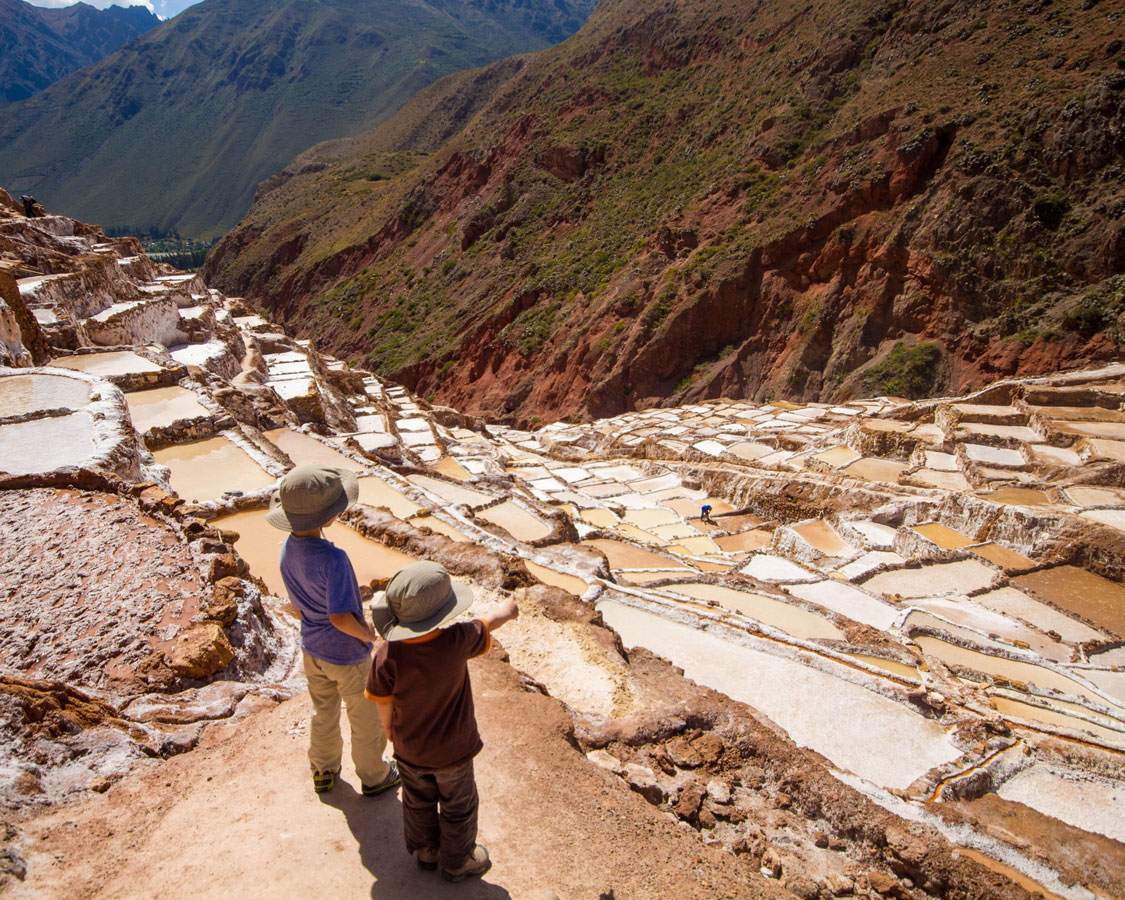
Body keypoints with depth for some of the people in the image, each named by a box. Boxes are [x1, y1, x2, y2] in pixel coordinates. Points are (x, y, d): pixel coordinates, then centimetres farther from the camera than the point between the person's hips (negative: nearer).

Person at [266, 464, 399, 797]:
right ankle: (374, 776, 38)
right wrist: (366, 635, -14)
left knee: (323, 714, 27)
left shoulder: (288, 551, -11)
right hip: (347, 654, -6)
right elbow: (340, 617, -33)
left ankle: (323, 772, 47)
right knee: (366, 718, 18)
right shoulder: (332, 558, -35)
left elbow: (298, 604, 1)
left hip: (312, 648, 6)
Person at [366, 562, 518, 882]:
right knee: (459, 807, 24)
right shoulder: (456, 642, -33)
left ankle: (426, 850, 51)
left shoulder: (387, 656, -28)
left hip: (409, 749, 2)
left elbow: (383, 705, -12)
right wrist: (508, 609, 12)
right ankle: (457, 862, 44)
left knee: (418, 802, 28)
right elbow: (489, 623, -11)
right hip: (452, 750, -2)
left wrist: (389, 729, 11)